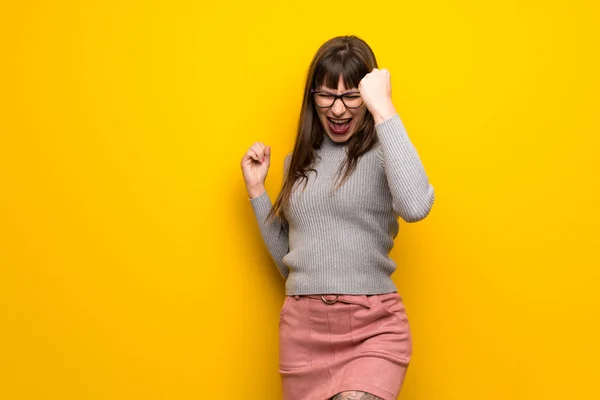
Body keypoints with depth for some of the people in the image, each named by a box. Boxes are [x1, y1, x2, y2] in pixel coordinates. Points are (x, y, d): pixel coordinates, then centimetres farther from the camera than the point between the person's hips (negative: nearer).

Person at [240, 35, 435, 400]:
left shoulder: (381, 155, -3)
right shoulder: (299, 163, 14)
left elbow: (415, 206, -27)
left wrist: (383, 109, -21)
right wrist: (256, 190, 11)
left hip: (373, 327, -5)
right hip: (303, 327, 5)